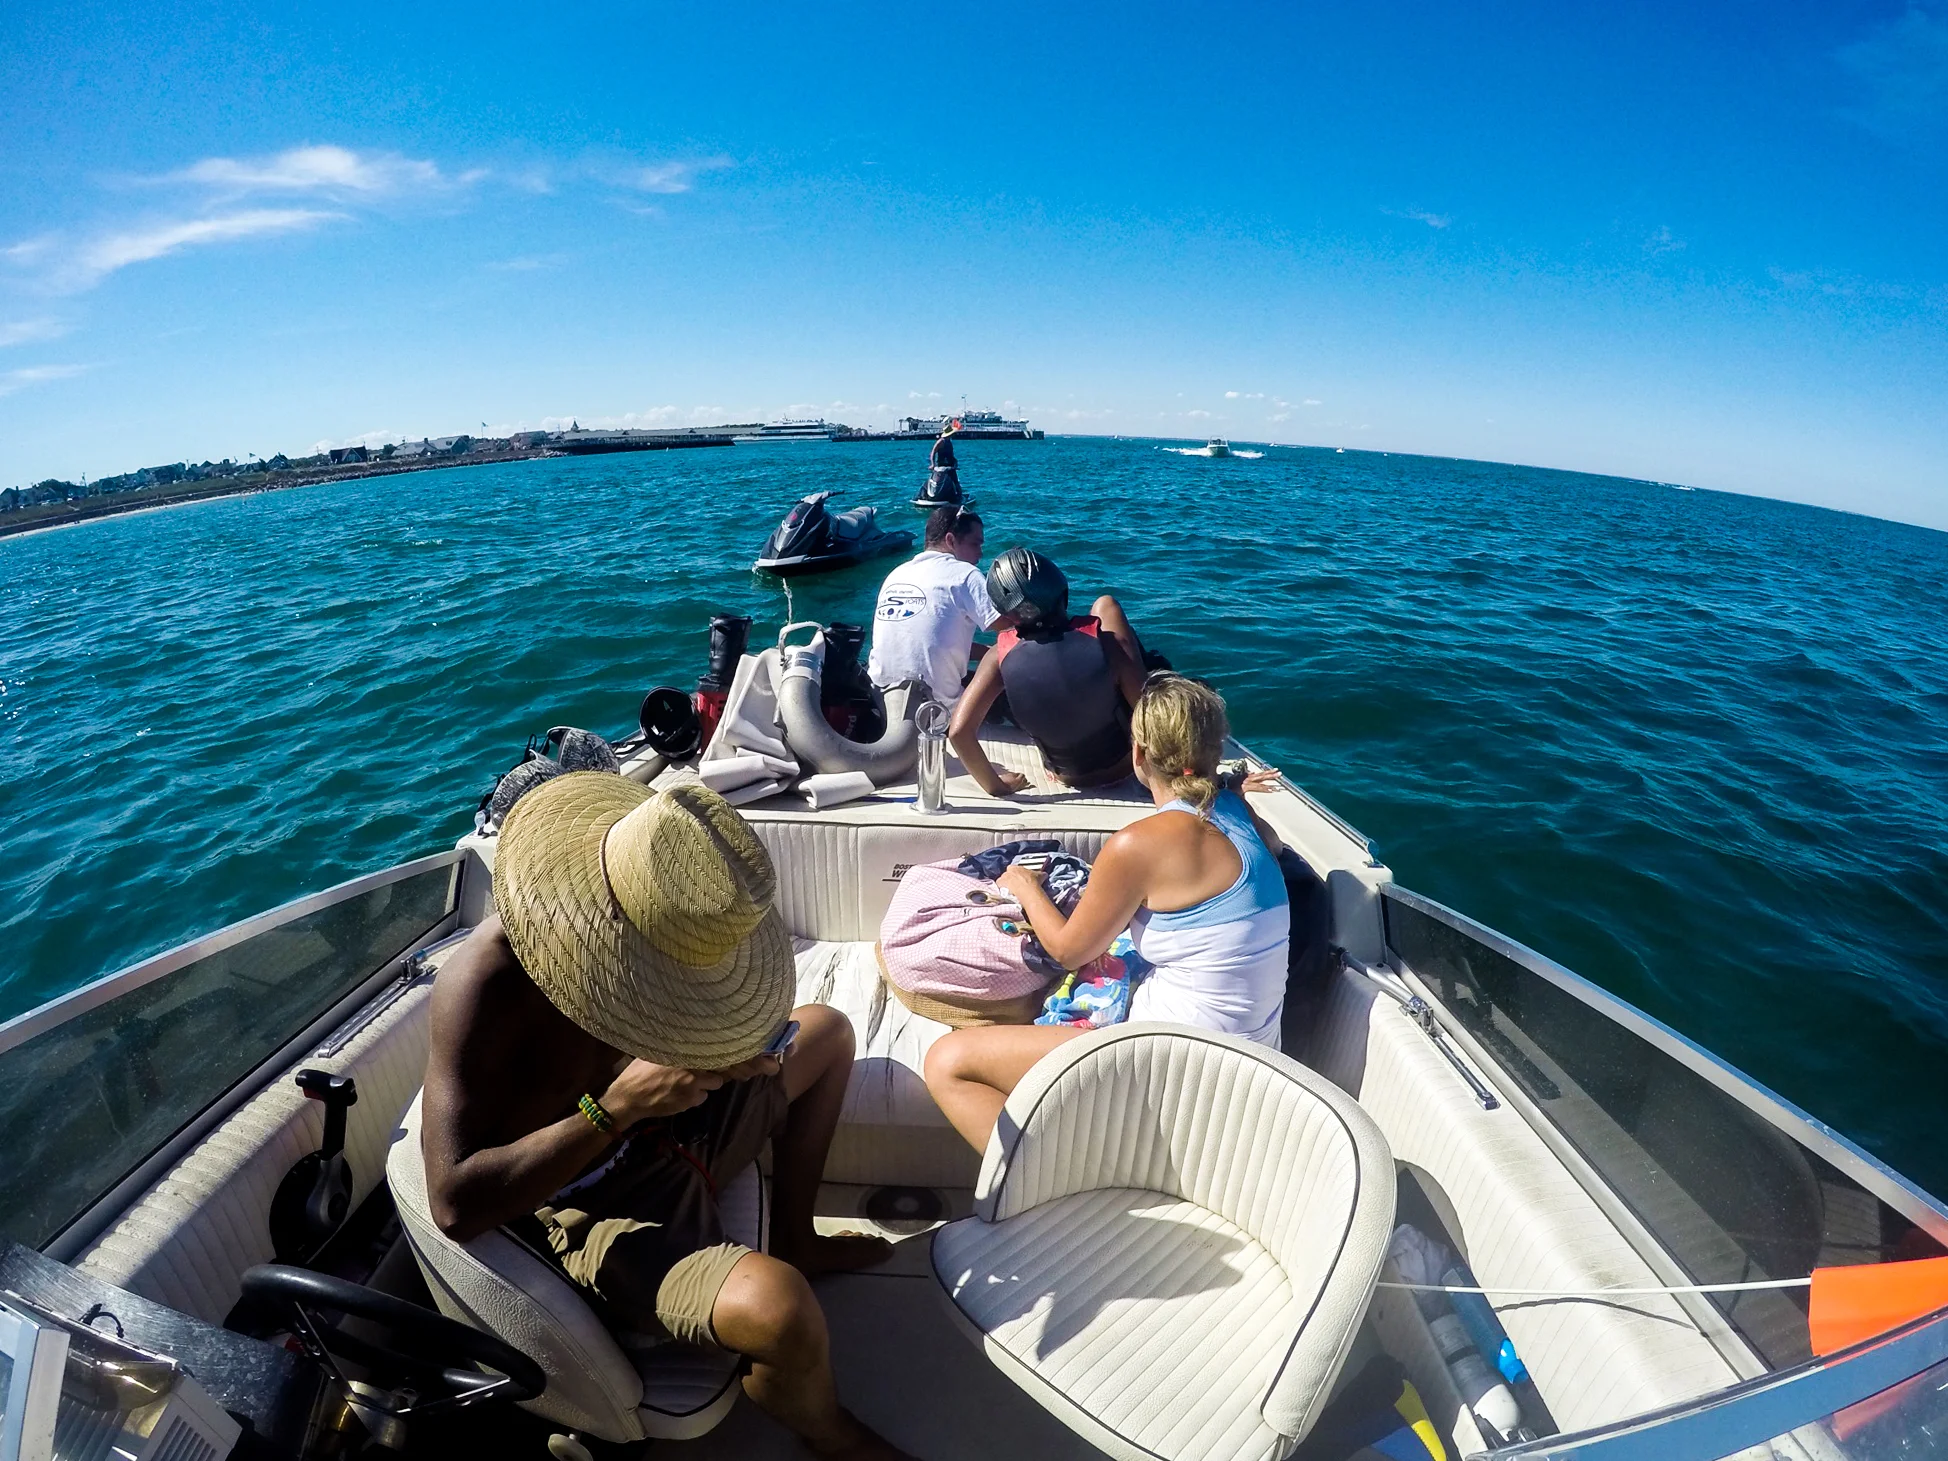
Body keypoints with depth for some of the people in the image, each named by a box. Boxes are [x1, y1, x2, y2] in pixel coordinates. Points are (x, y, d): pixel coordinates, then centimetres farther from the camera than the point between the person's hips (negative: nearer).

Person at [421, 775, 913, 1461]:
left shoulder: (636, 916, -10)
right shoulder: (483, 985, -30)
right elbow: (454, 1203, -31)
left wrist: (736, 1045, -11)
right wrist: (616, 1108, -32)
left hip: (668, 1125, 8)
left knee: (827, 1030, 18)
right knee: (780, 1310, -33)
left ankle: (792, 1238, 28)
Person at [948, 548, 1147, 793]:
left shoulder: (1002, 654, -24)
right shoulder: (1105, 636, -28)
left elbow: (959, 731, -28)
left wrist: (995, 786, -12)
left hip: (1070, 777, 1)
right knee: (1105, 606, 9)